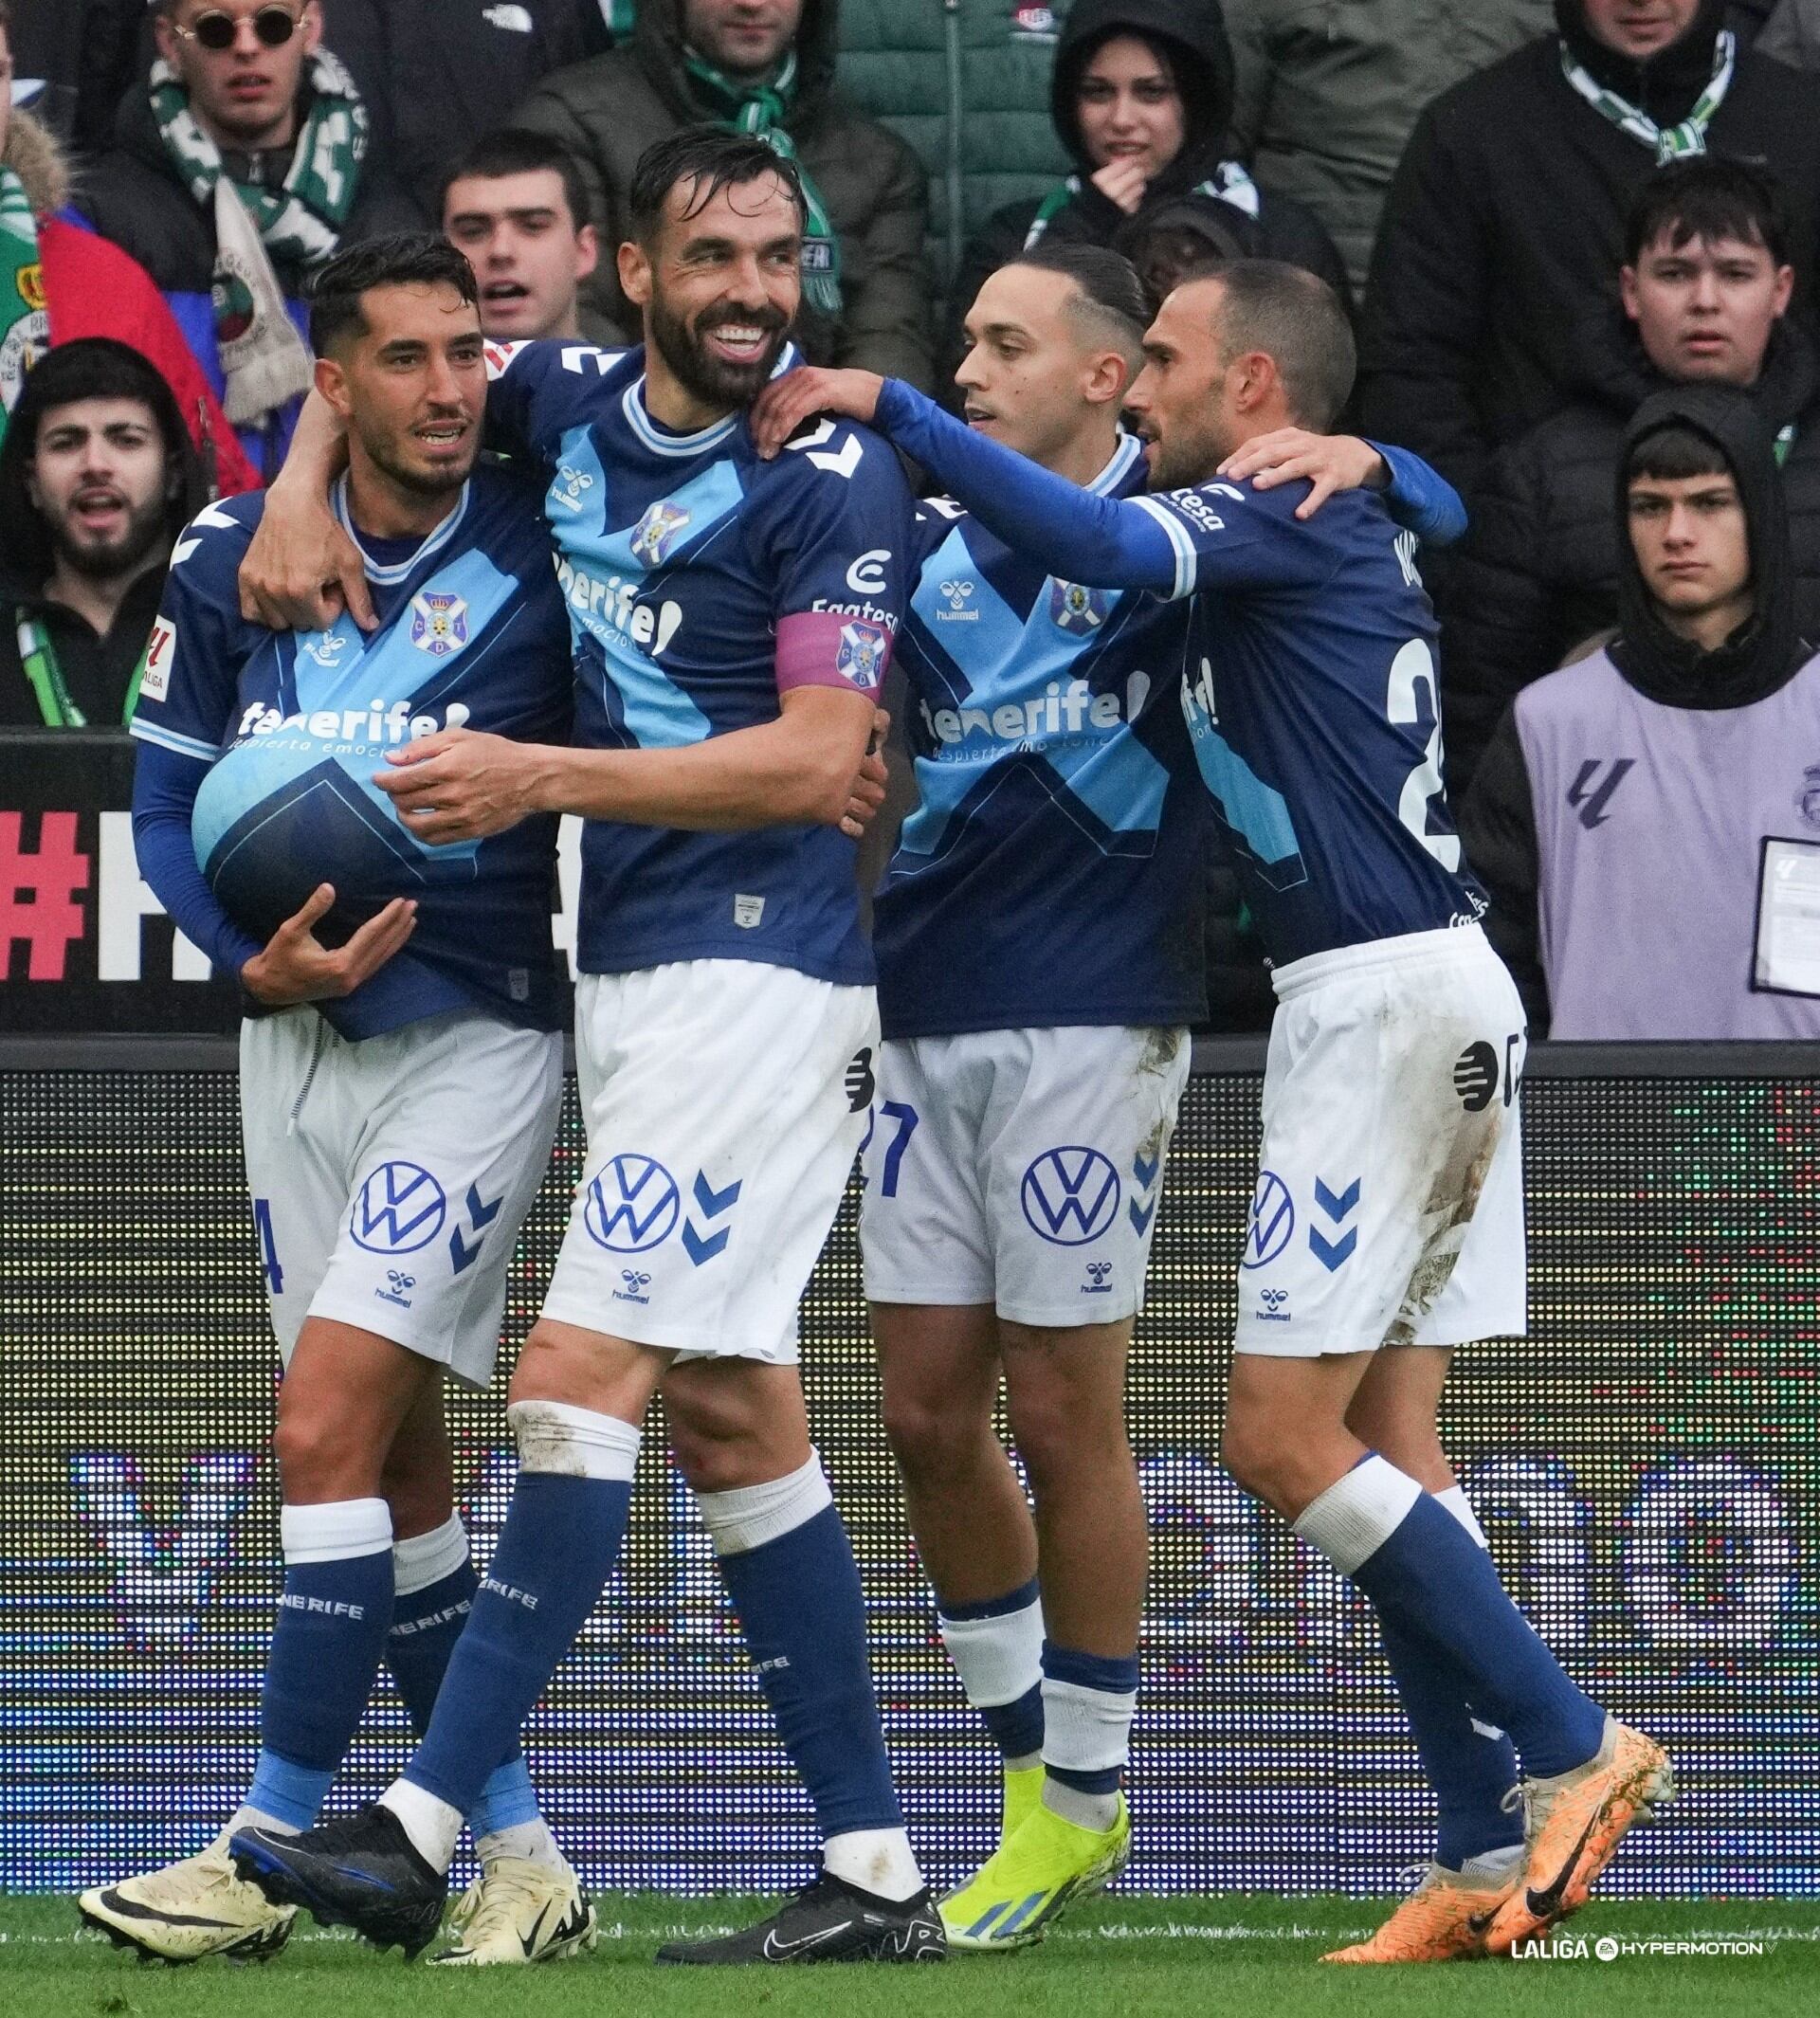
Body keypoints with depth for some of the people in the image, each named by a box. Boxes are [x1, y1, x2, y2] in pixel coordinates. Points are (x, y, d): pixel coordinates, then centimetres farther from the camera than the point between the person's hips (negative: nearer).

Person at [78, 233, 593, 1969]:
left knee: (327, 1427, -14)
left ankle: (269, 1852, -10)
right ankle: (519, 1857, 16)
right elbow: (164, 801, 3)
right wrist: (255, 965, -11)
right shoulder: (230, 564, -1)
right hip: (296, 1041, 5)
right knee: (395, 1463, 8)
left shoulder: (539, 555, -9)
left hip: (475, 1037, -5)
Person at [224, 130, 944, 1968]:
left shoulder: (833, 476, -11)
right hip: (627, 973, 8)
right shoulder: (575, 403, 9)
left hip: (757, 972, -8)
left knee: (579, 1375, -13)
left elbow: (814, 762, -18)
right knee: (728, 1412, 8)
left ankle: (420, 1832, -17)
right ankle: (873, 1873, 11)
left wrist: (538, 780, -21)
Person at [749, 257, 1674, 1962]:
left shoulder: (1272, 513, -9)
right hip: (1444, 997, 10)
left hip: (1378, 996, -10)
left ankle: (1572, 1742, -6)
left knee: (1281, 1436, -8)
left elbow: (1100, 547, -28)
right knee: (1384, 1446, 8)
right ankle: (1493, 1860, 4)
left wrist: (889, 409, -24)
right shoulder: (1356, 524, 17)